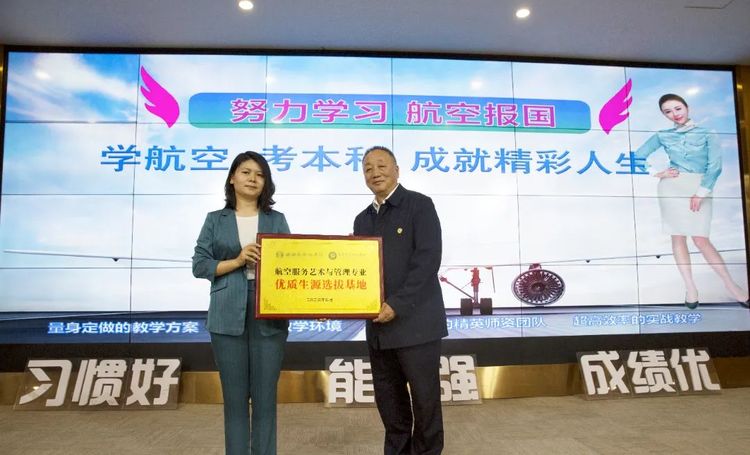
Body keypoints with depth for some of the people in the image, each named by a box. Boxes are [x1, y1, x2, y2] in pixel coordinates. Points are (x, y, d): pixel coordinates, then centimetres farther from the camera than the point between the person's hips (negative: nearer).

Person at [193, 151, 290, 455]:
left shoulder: (277, 220, 11)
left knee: (265, 396, 4)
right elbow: (199, 265, 3)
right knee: (234, 396, 7)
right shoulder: (215, 220, 9)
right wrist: (237, 261, -11)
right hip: (228, 317, 0)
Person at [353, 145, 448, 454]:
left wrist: (397, 305, -19)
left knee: (424, 397, 6)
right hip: (378, 326, 6)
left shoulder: (419, 205, -4)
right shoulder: (363, 219, 15)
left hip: (415, 322, -6)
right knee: (388, 398, 15)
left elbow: (428, 259, -14)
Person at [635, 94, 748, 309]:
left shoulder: (706, 134, 5)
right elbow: (638, 156, 6)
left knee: (701, 239, -8)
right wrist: (658, 173, -4)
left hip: (699, 188, -1)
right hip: (672, 187, 2)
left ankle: (730, 283, 6)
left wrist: (701, 192, -14)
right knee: (678, 237, 0)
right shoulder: (662, 136, 8)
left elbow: (715, 165, -4)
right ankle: (690, 287, 6)